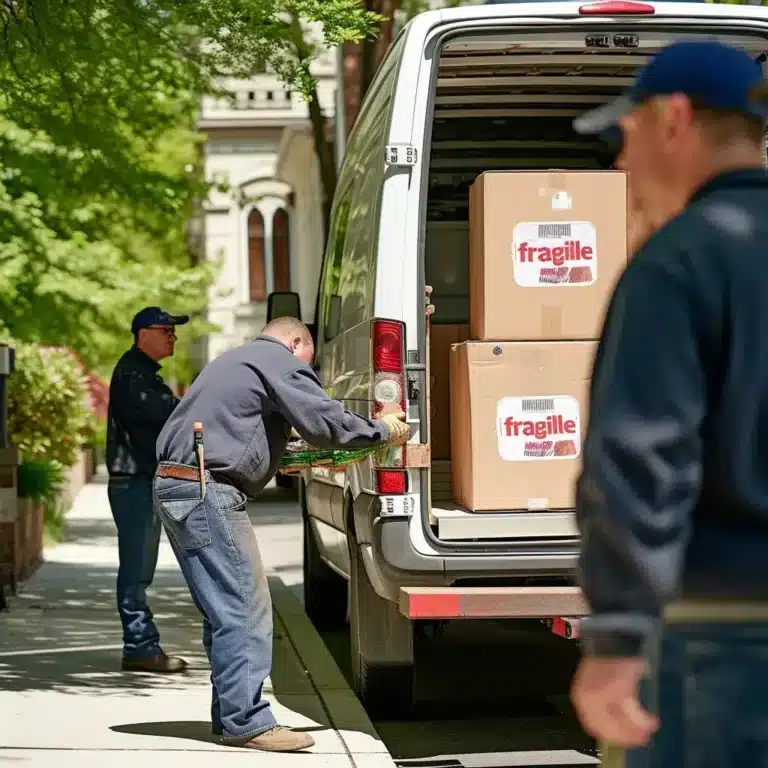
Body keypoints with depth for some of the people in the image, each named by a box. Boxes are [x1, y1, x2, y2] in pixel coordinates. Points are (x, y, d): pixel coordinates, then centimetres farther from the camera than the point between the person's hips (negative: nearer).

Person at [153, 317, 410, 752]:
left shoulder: (236, 361, 28)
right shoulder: (281, 362, -2)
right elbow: (327, 422, -11)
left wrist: (290, 460, 26)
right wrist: (384, 431, 3)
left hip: (174, 485, 10)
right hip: (208, 492, -10)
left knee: (226, 610, 13)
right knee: (244, 608, -9)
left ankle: (232, 716, 16)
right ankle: (247, 722, -10)